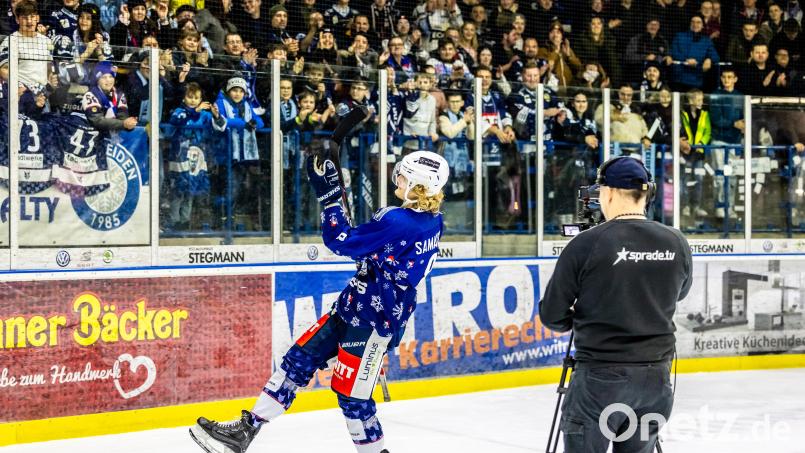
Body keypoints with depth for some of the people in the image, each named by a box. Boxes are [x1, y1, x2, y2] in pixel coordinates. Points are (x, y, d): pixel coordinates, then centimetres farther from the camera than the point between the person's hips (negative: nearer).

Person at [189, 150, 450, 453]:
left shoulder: (398, 222, -24)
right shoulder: (432, 221, 5)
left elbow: (342, 242, -21)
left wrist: (329, 195, -17)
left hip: (373, 321, -10)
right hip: (352, 306, 10)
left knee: (350, 394, -3)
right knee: (300, 358, 8)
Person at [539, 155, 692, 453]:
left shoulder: (586, 244, -14)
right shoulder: (676, 243, -1)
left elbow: (551, 315, -6)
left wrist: (574, 322, 16)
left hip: (601, 376, -4)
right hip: (656, 377, 4)